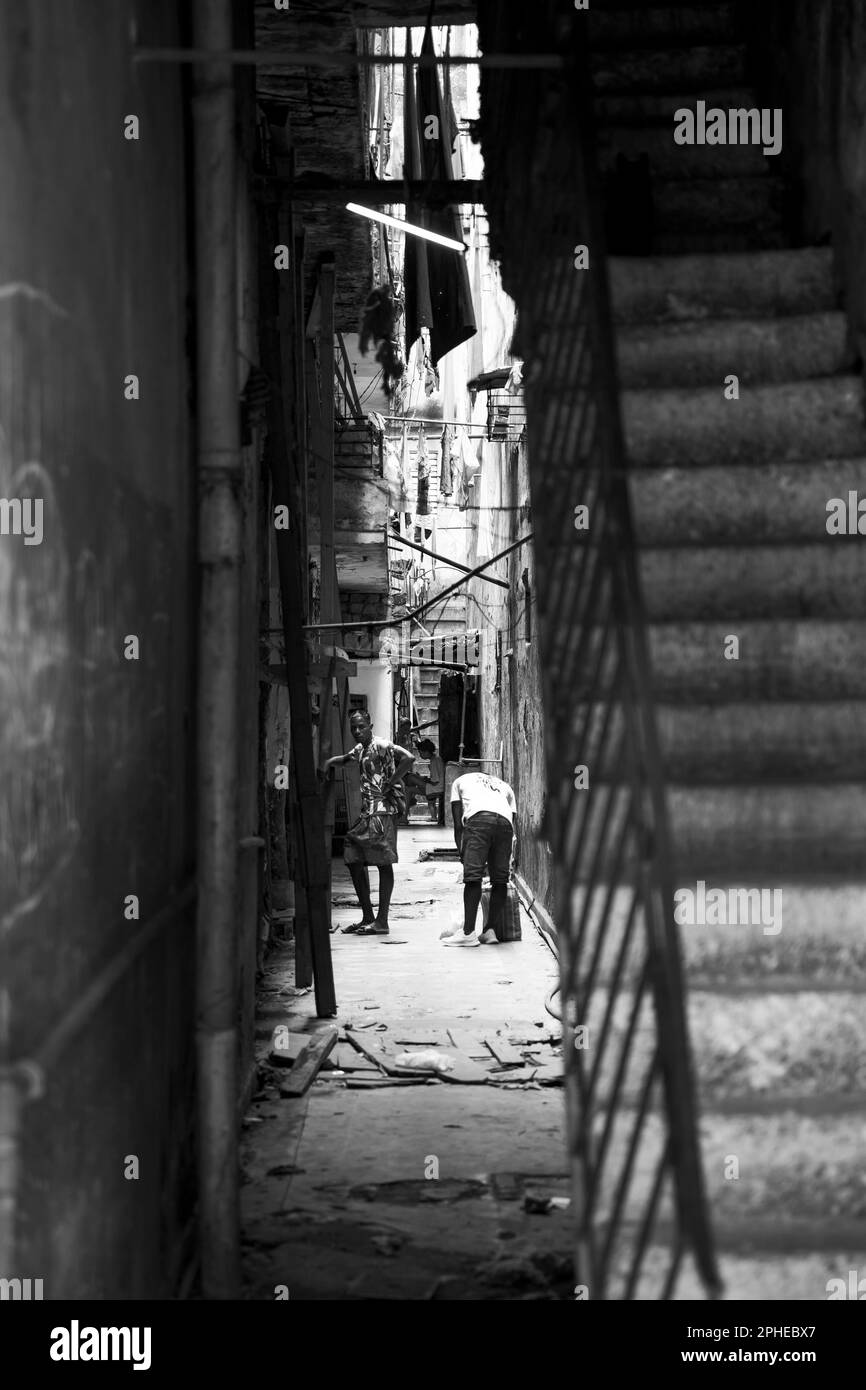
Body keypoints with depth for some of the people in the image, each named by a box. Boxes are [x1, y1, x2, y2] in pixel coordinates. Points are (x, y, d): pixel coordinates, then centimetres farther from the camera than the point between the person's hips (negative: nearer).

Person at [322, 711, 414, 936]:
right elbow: (344, 758, 40)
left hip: (384, 810, -10)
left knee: (383, 863, -7)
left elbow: (408, 758, -23)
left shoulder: (381, 746, -9)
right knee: (353, 860, 9)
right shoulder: (360, 749, 18)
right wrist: (329, 763, 18)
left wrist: (390, 784, -20)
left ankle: (381, 922, -5)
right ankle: (368, 917, 16)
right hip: (367, 812, 10)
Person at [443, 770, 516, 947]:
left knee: (472, 877, -6)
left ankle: (468, 933, -11)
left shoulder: (460, 781, 33)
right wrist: (508, 858, 33)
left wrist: (461, 853, 22)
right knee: (500, 879, 9)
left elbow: (458, 824, 22)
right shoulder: (505, 786, 40)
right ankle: (491, 931, 6)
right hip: (505, 821, 3)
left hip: (478, 819, -3)